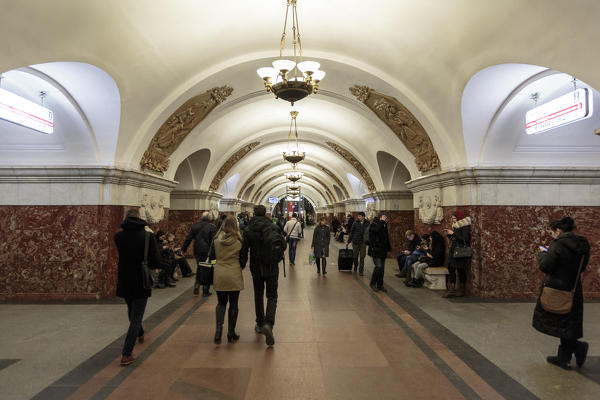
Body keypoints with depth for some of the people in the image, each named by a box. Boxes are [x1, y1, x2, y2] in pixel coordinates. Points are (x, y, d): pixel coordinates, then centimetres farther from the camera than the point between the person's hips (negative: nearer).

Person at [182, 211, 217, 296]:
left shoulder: (195, 226, 3)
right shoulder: (212, 227, -9)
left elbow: (188, 239, 6)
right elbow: (213, 241, -11)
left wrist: (183, 249, 12)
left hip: (197, 251, 4)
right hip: (207, 252, -3)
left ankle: (197, 284, 3)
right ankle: (205, 291, 12)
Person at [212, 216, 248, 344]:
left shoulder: (216, 240, -3)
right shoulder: (240, 241, -9)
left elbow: (213, 256, 8)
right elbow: (243, 260, -1)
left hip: (219, 275, 2)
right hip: (234, 276, -2)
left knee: (221, 303, 16)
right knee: (233, 304, 10)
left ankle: (219, 327, -4)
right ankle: (231, 333, 17)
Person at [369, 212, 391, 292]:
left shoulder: (384, 226, 17)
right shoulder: (374, 224, -7)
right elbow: (377, 229, -29)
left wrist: (388, 248, 21)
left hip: (383, 251, 8)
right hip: (375, 250, -8)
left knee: (382, 268, 8)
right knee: (379, 266, -17)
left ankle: (380, 285, 19)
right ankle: (373, 283, 0)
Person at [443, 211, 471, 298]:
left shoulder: (465, 227, -11)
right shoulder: (455, 226, 14)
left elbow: (464, 239, -21)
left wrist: (453, 233, -20)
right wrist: (448, 234, 2)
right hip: (453, 251, 8)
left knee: (461, 270, -1)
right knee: (451, 268, 3)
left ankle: (462, 290, 11)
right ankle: (452, 290, 7)